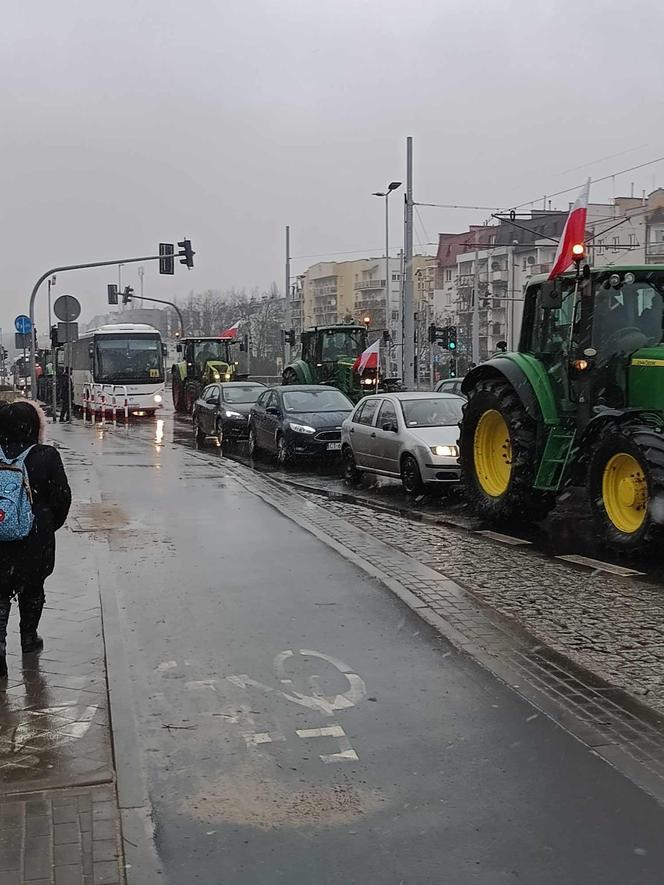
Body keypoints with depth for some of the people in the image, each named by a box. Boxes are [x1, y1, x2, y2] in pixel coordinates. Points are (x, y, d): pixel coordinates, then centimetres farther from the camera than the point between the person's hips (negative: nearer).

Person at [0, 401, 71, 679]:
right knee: (32, 588, 18)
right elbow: (62, 496, -9)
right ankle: (29, 639, 32)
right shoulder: (46, 456, -14)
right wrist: (51, 525, 9)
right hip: (36, 538, -1)